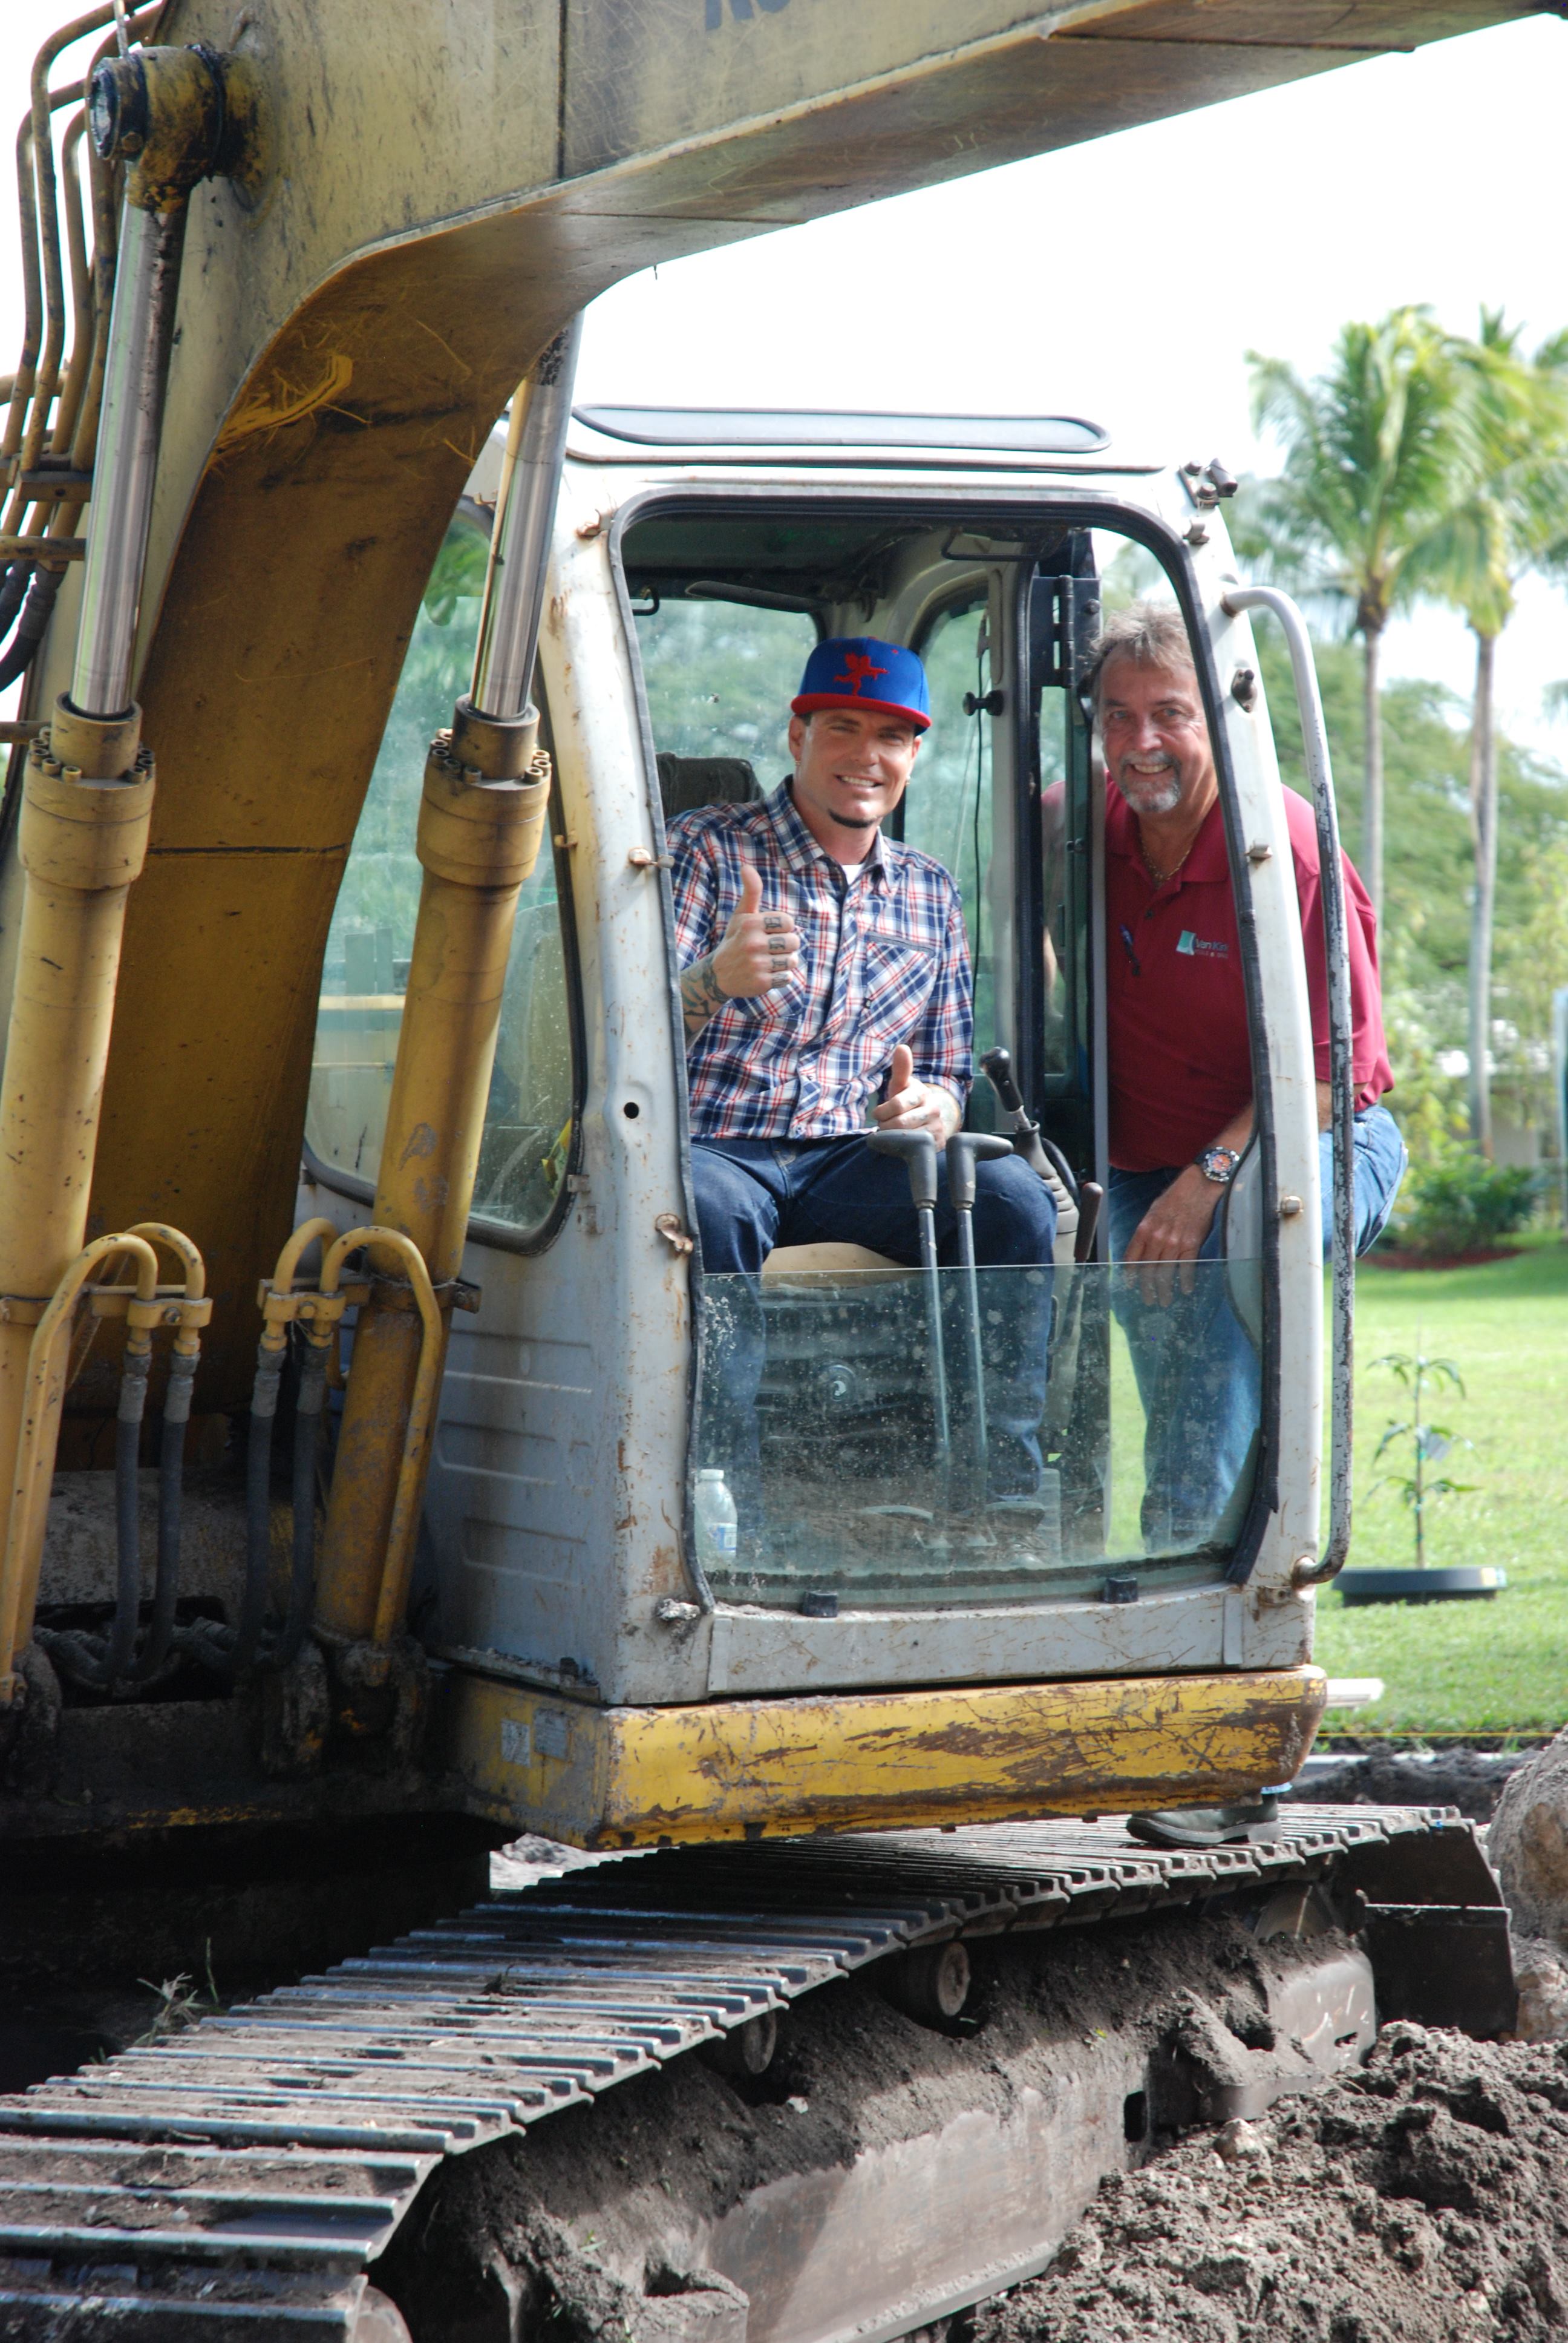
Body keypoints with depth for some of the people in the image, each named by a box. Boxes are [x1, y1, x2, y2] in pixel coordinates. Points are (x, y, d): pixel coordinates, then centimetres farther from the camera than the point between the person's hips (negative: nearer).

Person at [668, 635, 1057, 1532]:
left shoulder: (930, 894, 19)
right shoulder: (707, 849, 5)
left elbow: (951, 1068, 21)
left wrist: (938, 1103, -5)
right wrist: (714, 980, -29)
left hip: (857, 1159, 4)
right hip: (714, 1145, -4)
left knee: (1013, 1192, -24)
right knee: (711, 1209, -39)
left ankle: (1008, 1488, -22)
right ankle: (727, 1503, -39)